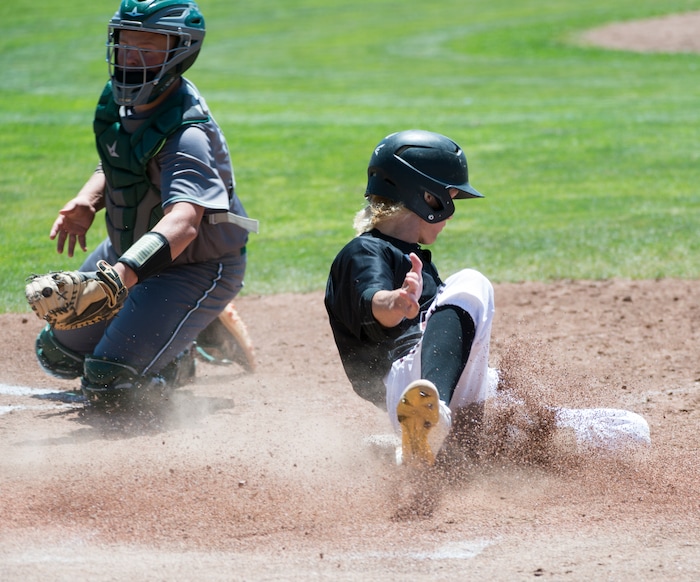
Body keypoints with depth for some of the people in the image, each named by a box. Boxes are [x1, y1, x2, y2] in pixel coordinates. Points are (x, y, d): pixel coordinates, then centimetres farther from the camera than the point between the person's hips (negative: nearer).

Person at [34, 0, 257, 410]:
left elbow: (183, 221, -49)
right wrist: (88, 202, -7)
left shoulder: (187, 131, -33)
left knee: (107, 388, -20)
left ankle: (179, 360, 11)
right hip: (129, 250, 9)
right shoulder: (121, 96, -6)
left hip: (198, 267, -9)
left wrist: (119, 275, -64)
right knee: (59, 353, 19)